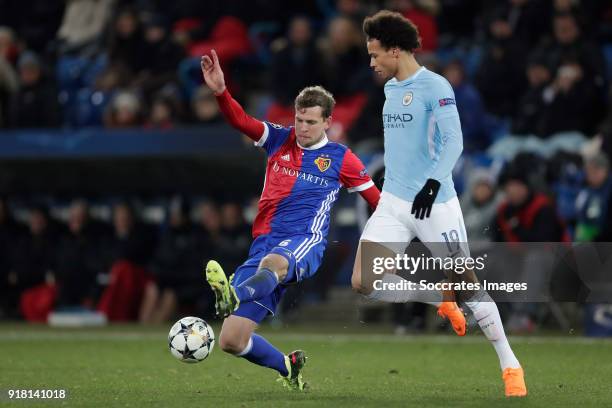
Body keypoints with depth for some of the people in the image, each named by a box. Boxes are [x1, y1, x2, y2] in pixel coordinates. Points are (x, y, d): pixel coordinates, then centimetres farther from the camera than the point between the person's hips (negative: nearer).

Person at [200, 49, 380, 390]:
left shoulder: (340, 158, 8)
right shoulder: (279, 140, 13)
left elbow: (377, 200, 15)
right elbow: (240, 120, -2)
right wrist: (220, 91, -20)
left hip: (306, 243, -4)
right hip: (265, 243, 4)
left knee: (273, 262, -44)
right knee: (231, 341, -6)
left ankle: (234, 297, -75)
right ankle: (288, 367, 21)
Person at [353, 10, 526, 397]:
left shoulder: (435, 87, -11)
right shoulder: (391, 88, 12)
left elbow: (453, 141, -20)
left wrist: (433, 181, -33)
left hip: (434, 203, -7)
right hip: (393, 202, 7)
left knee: (465, 281, -2)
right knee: (363, 282, -7)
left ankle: (510, 365, 12)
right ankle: (443, 302, 15)